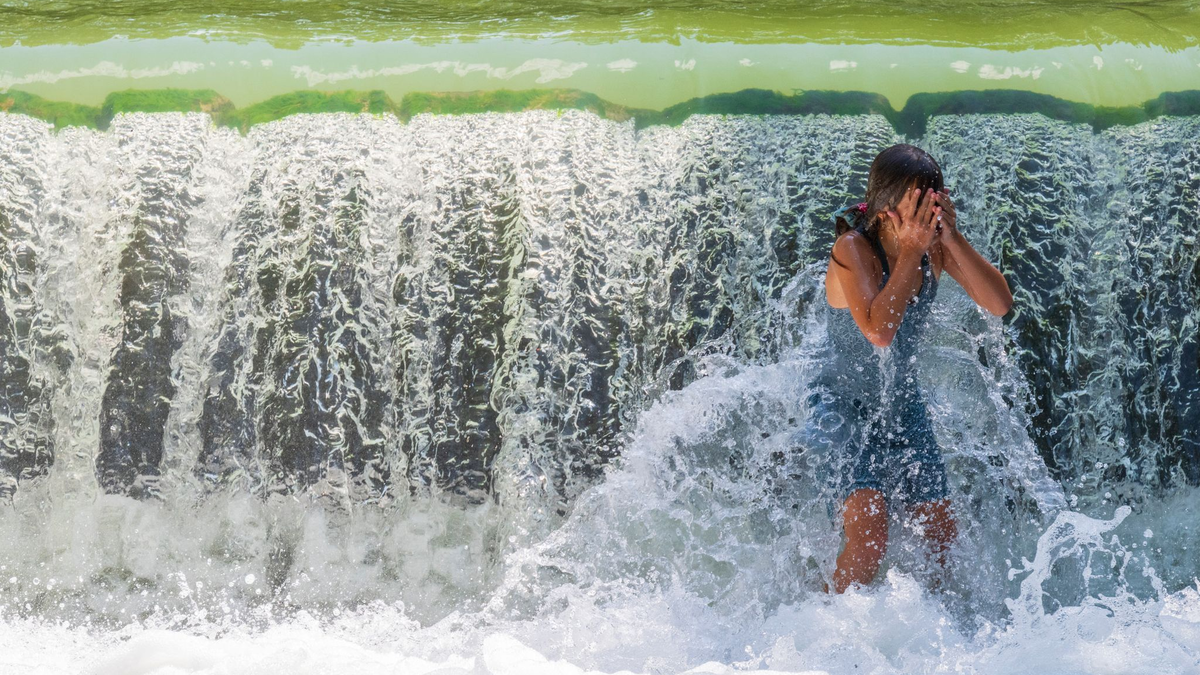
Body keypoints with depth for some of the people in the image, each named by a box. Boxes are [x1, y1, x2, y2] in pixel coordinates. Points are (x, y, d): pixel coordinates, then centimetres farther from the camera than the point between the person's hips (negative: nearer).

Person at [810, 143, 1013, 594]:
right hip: (846, 406, -6)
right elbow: (879, 330, -37)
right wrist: (910, 252, -33)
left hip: (905, 406, 6)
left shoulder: (936, 244, -7)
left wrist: (952, 238, -24)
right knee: (868, 541, -21)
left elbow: (1000, 304, -15)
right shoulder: (853, 249, -23)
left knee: (943, 538, 9)